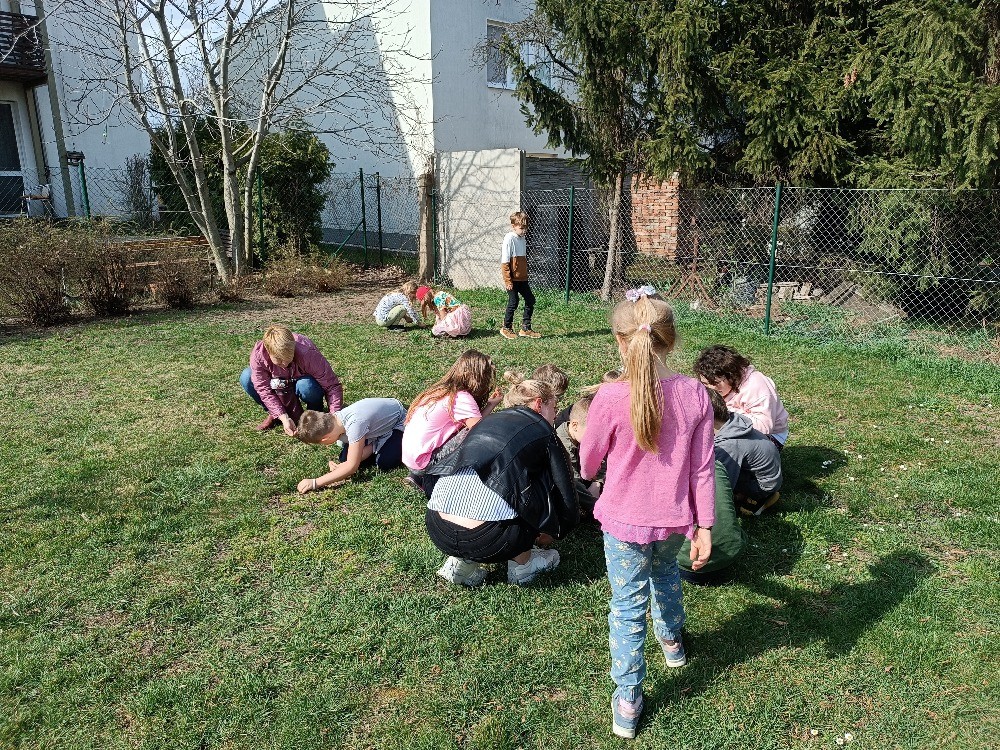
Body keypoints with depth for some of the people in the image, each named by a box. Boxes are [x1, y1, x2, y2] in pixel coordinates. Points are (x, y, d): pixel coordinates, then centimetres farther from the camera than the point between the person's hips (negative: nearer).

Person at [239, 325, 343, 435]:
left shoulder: (307, 354, -37)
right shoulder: (258, 355, -31)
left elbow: (333, 386, -33)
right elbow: (264, 390, -26)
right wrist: (284, 418, -37)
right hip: (279, 383, 3)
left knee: (305, 386, -39)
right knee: (246, 378, -21)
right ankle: (274, 414, 1)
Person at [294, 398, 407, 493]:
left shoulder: (354, 424, -41)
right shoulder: (335, 419, -16)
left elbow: (352, 466, -37)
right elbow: (368, 447, -12)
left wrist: (315, 483, -37)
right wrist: (342, 467, -27)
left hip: (399, 422, -7)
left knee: (385, 463, -26)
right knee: (345, 458, -7)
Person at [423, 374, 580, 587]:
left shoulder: (488, 420, 25)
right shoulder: (543, 433, 9)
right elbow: (566, 492, 14)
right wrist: (558, 531, 36)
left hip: (436, 530, 6)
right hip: (484, 541, -6)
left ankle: (461, 562, 19)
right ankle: (521, 564, 23)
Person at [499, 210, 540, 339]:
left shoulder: (522, 239, 11)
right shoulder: (509, 239, -13)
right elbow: (504, 262, -16)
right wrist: (507, 281, -19)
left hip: (522, 278, 8)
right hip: (512, 279, -8)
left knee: (530, 300, 8)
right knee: (513, 302, -1)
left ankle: (525, 328, 17)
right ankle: (506, 328, 16)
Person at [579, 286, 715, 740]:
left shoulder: (610, 399, -23)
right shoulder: (694, 395, -13)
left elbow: (588, 463, -7)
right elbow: (702, 469, -6)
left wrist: (588, 471, 17)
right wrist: (704, 526, 4)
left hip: (625, 521, -4)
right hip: (675, 520, 4)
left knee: (627, 607, 13)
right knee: (665, 572, 33)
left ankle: (628, 702, 23)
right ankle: (671, 639, 58)